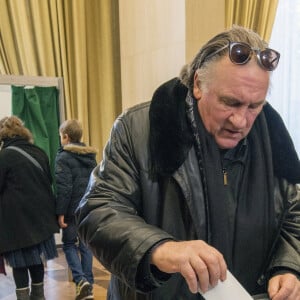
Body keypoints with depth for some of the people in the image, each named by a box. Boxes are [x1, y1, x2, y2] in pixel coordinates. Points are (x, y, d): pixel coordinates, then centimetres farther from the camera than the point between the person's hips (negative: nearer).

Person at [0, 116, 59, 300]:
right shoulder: (39, 152, 8)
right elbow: (49, 181, 14)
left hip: (17, 216, -6)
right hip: (40, 213, 6)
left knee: (19, 261, 3)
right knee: (36, 257, 16)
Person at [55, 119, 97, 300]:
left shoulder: (63, 157, -10)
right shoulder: (91, 156, 11)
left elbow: (63, 187, -17)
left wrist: (60, 212, -13)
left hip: (73, 209, -6)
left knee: (69, 244, 8)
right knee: (86, 244, 12)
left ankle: (81, 280, -7)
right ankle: (88, 283, 15)